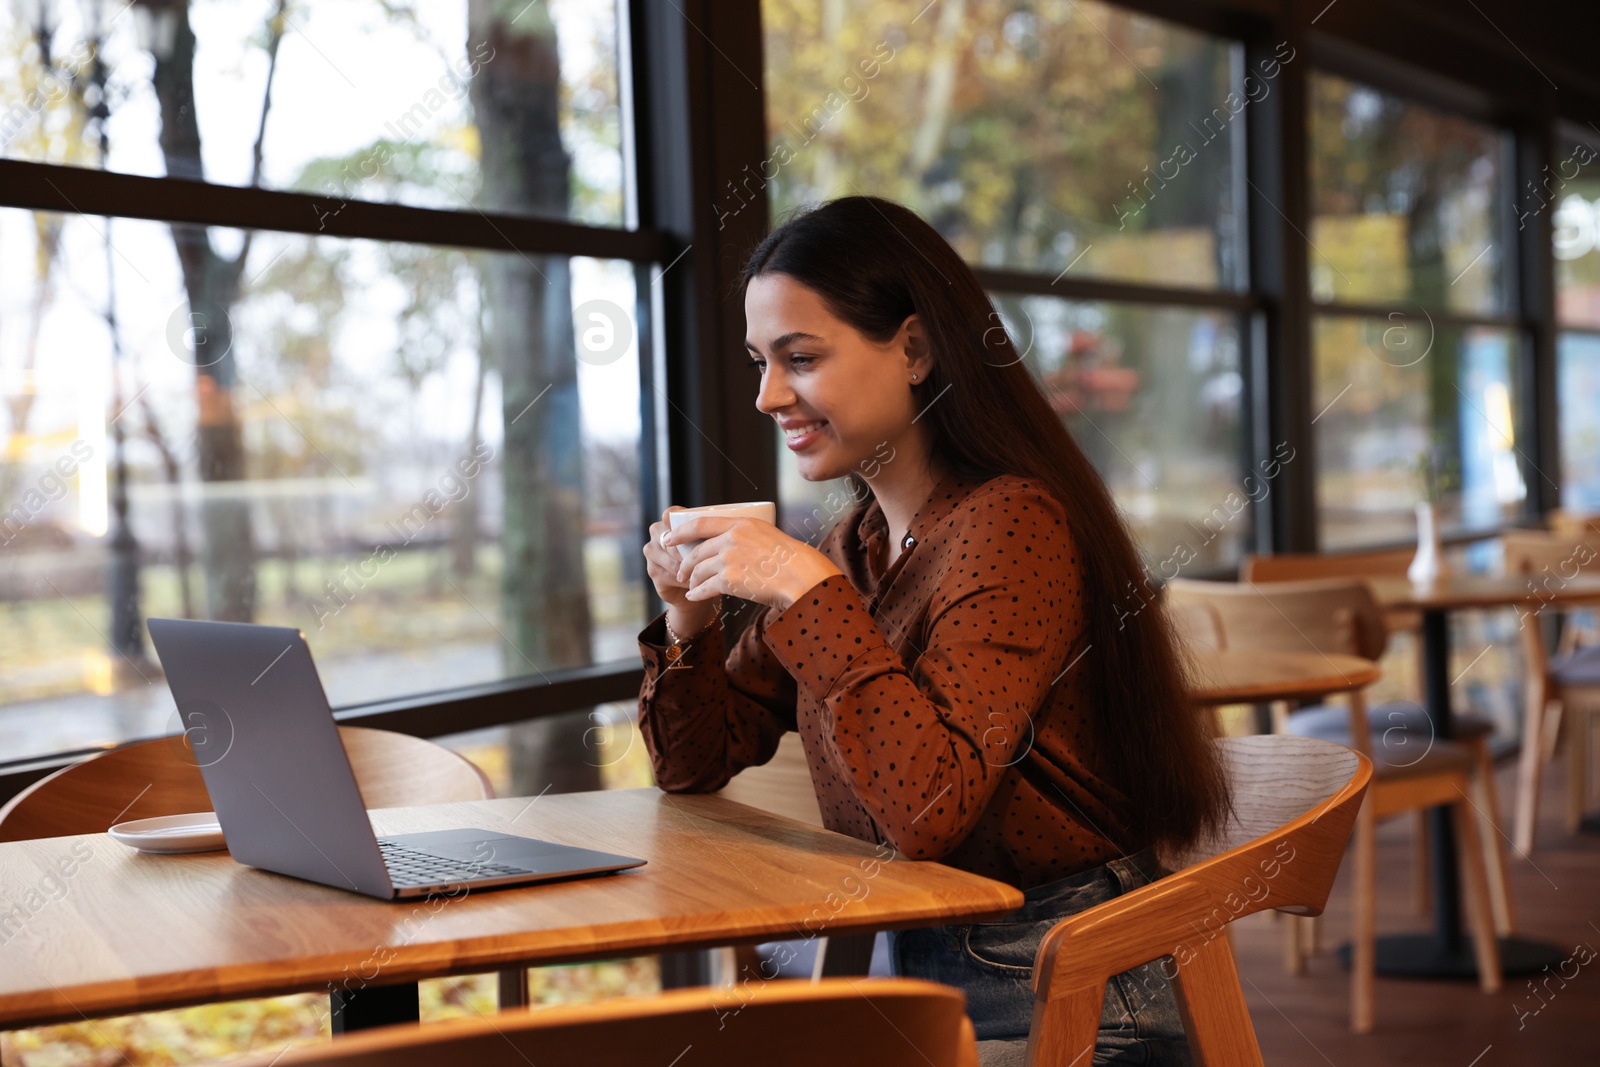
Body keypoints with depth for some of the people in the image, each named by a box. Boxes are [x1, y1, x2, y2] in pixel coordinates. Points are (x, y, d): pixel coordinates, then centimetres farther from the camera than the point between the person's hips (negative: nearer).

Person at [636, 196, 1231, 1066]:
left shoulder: (1011, 524, -18)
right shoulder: (856, 545, 9)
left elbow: (930, 811, -28)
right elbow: (697, 765, 13)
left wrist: (810, 593, -26)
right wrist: (689, 613, -5)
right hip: (912, 975, 8)